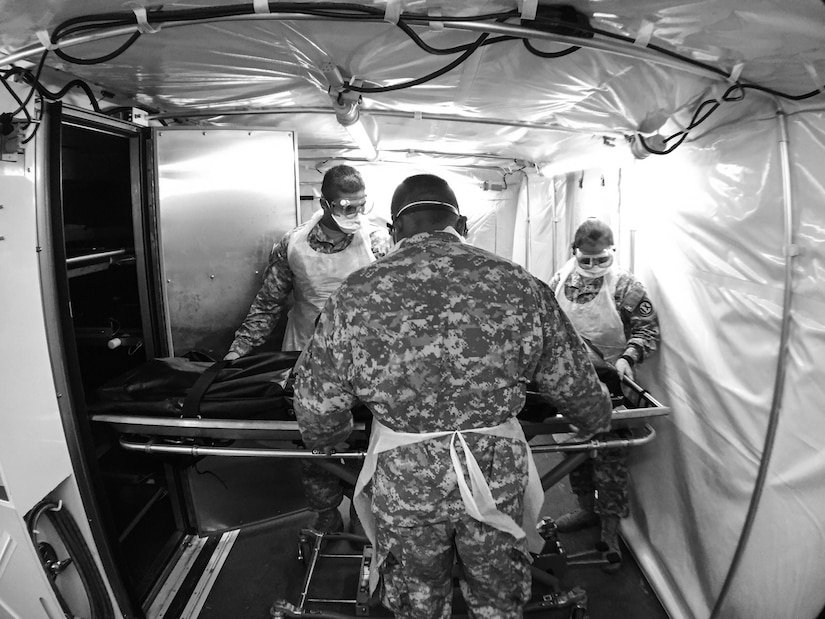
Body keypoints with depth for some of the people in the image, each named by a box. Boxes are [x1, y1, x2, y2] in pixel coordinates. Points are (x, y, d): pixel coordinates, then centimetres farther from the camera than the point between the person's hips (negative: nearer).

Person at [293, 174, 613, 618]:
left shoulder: (354, 296, -12)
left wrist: (326, 439, 19)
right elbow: (575, 386, 1)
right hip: (497, 475, 1)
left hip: (402, 480, 0)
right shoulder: (520, 286, -9)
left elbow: (317, 410, -4)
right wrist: (596, 423, 23)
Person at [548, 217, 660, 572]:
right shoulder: (560, 280, 4)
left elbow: (647, 329, -7)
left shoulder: (625, 286, -8)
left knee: (610, 457, 0)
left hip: (608, 382, -4)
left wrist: (627, 358, -22)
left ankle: (610, 532, 15)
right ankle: (587, 509, 38)